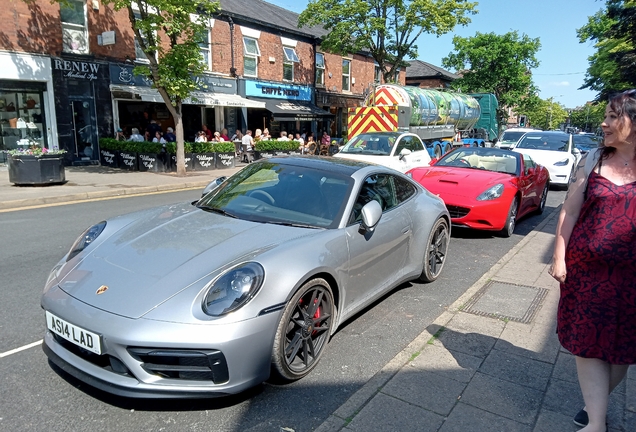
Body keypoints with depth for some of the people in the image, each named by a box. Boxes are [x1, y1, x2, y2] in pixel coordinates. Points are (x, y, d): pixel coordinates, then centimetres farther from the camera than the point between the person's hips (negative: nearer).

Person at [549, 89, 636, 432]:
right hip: (586, 268, 1)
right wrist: (558, 258, -3)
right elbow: (569, 211, 1)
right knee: (587, 342, 3)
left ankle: (596, 404, 33)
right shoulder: (593, 160, 1)